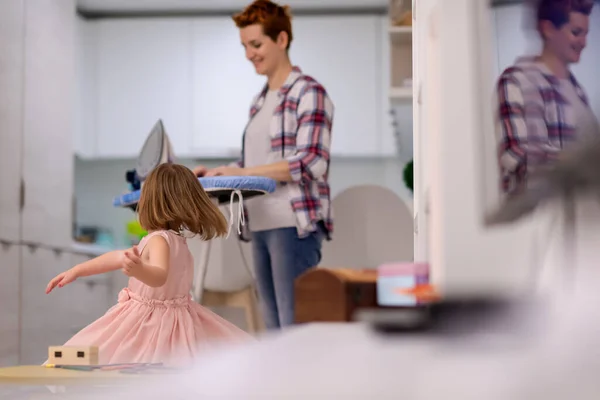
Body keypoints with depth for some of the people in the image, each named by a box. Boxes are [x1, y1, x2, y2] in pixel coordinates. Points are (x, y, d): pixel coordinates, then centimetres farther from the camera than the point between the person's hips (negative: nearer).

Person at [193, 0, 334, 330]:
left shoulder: (309, 93, -6)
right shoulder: (260, 102, 18)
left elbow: (312, 163, -17)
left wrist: (243, 172, -19)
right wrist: (215, 173, 5)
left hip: (295, 227, -8)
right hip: (261, 226, 8)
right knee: (275, 329, 11)